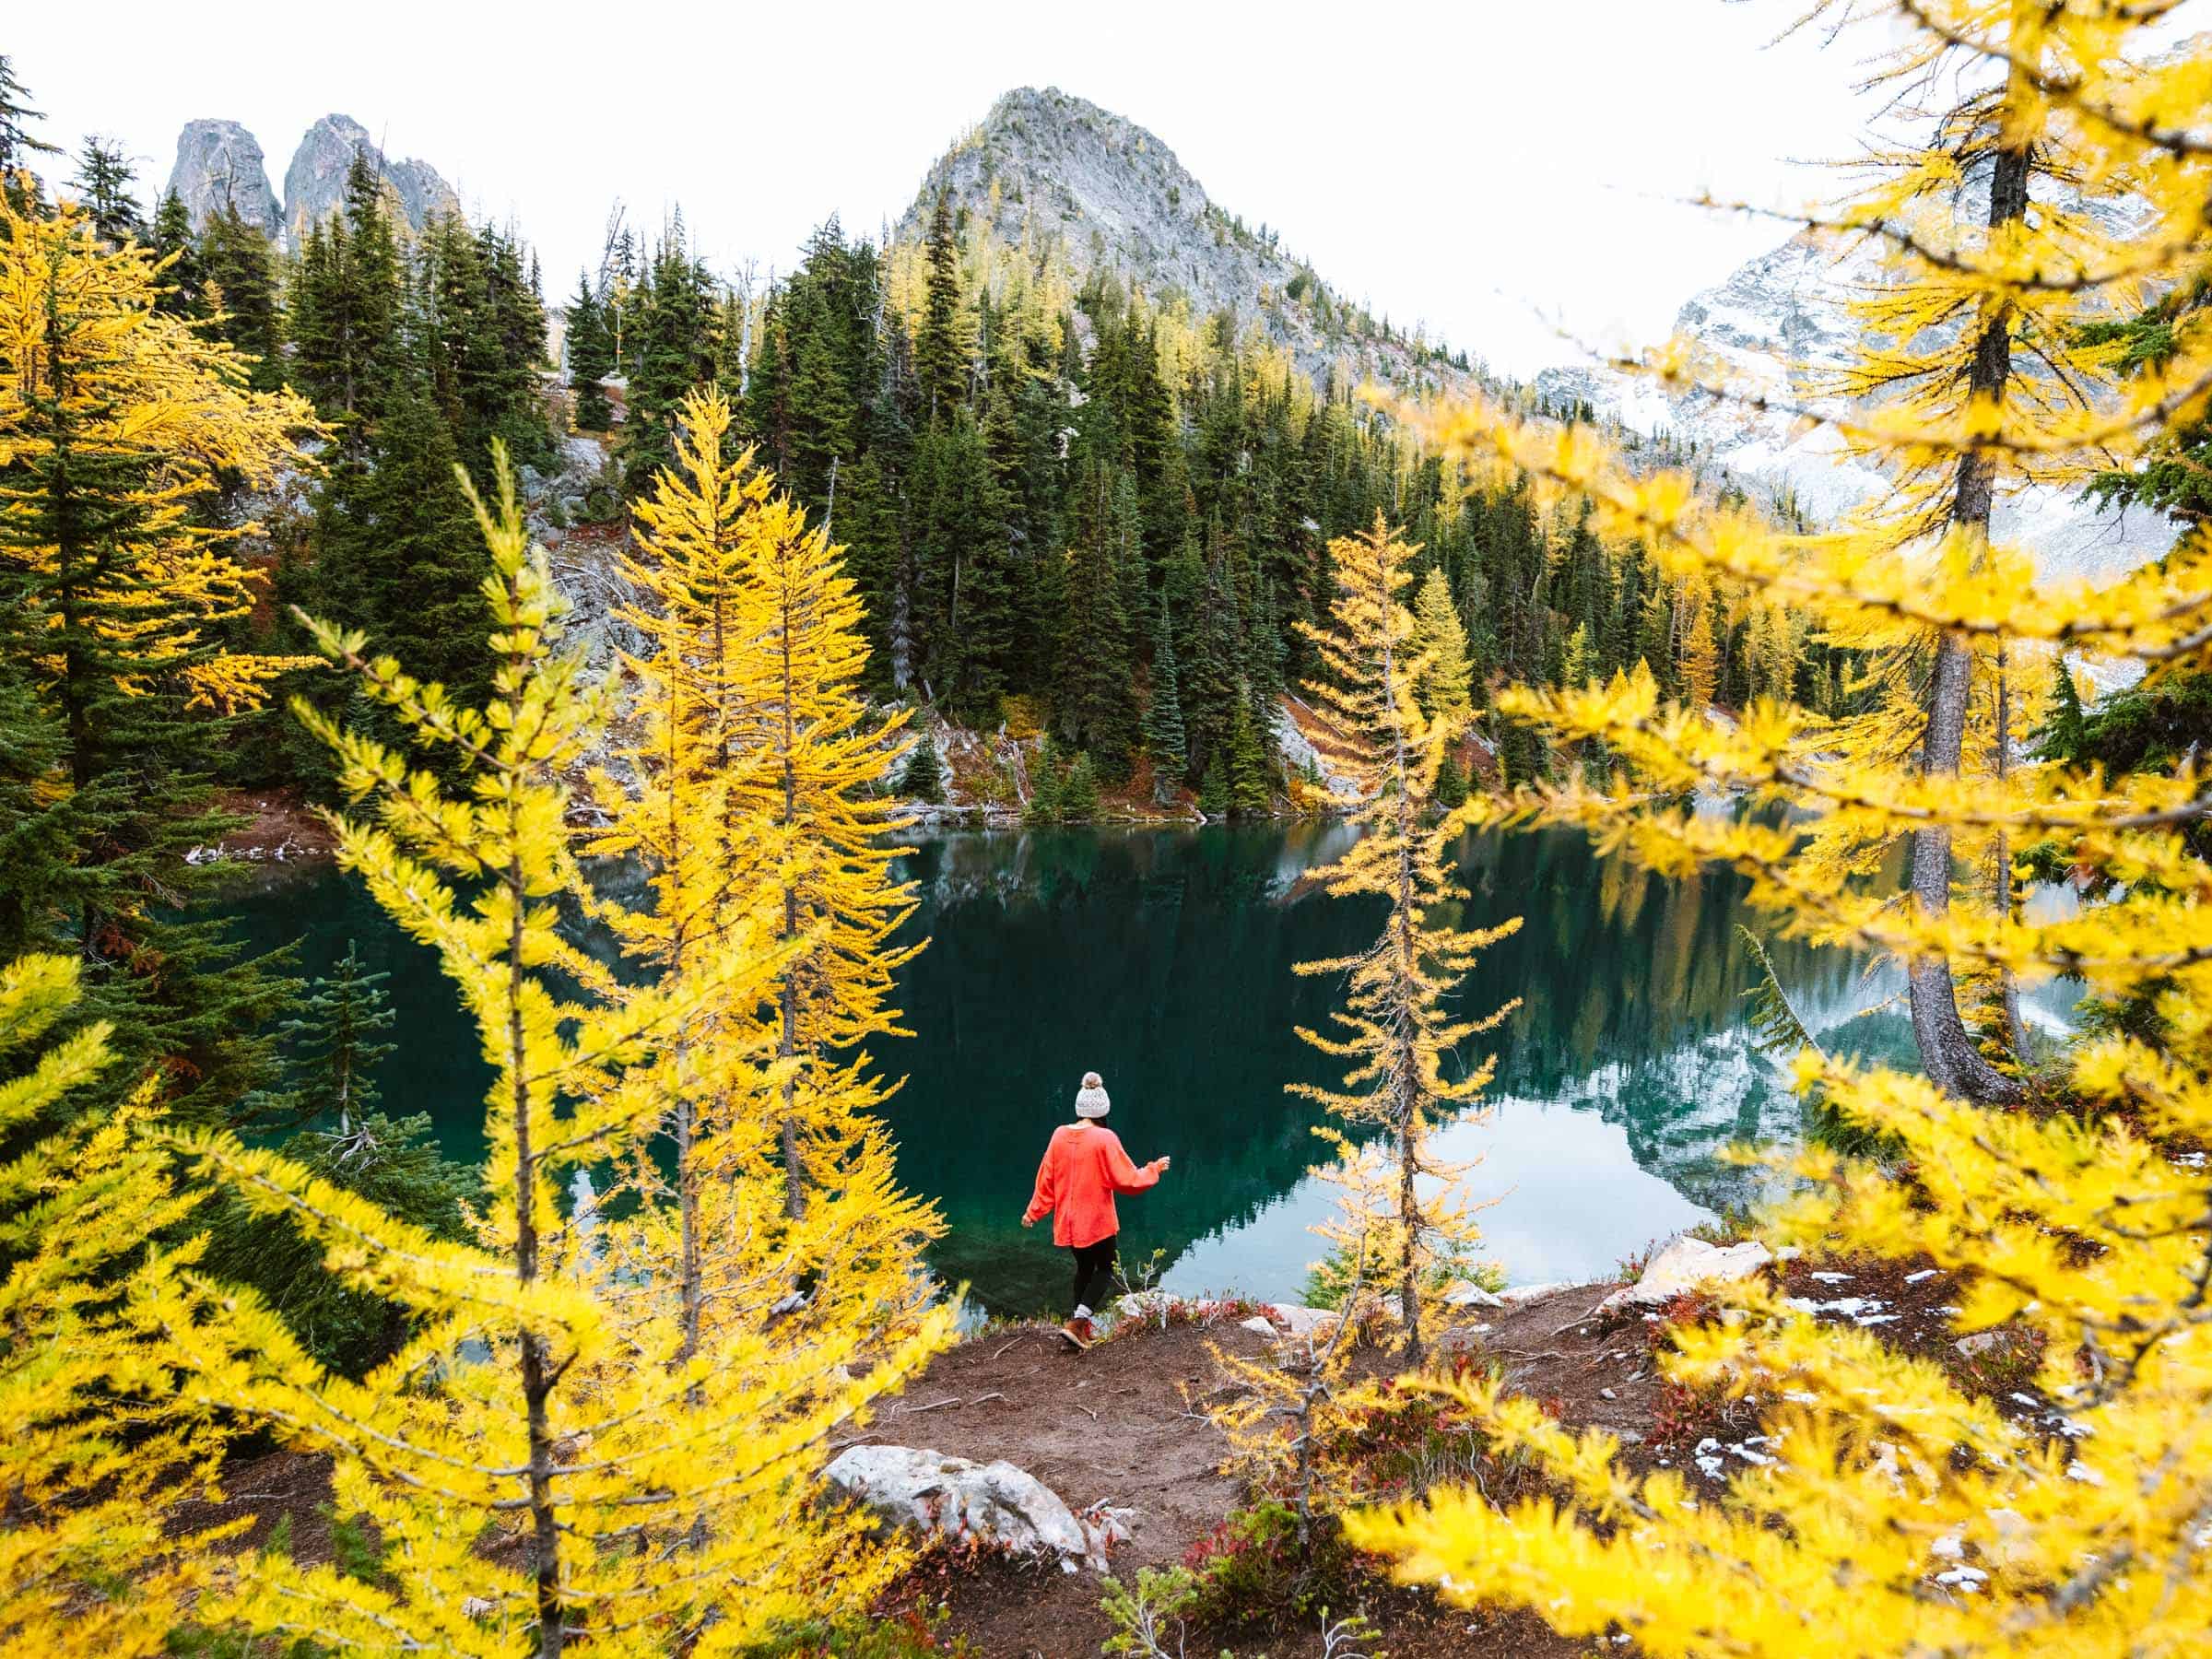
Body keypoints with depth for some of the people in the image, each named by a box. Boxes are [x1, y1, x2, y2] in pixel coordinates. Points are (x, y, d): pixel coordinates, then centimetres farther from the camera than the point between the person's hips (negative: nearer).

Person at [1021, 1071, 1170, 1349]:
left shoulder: (1060, 1135, -4)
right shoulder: (1105, 1139, -18)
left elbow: (1046, 1178, 4)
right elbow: (1127, 1179, -14)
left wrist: (1035, 1211, 15)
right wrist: (1154, 1170, 3)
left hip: (1068, 1221, 5)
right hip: (1097, 1221, -5)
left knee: (1084, 1268, 22)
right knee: (1105, 1269, 12)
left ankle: (1081, 1327, 26)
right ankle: (1077, 1322, -4)